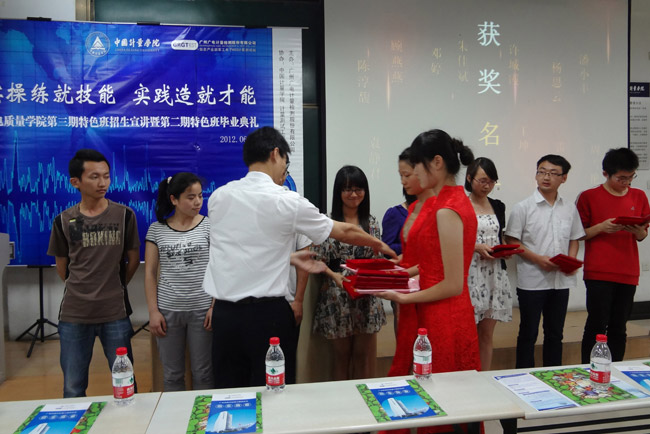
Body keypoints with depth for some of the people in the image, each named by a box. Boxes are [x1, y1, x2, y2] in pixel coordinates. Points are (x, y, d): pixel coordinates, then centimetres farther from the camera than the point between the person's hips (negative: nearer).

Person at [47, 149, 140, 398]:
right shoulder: (64, 221, 1)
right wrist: (80, 291, 12)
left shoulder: (124, 215, -2)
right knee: (73, 389, 11)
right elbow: (62, 267, 12)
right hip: (74, 314, 1)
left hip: (115, 313, -1)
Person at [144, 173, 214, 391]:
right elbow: (150, 273, 5)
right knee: (172, 375, 11)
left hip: (202, 308, -1)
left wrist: (215, 306, -7)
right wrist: (153, 311, -1)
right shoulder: (156, 229, 3)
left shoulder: (209, 226, 0)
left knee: (203, 373, 7)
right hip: (168, 309, 1)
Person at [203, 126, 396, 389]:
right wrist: (379, 245, 22)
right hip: (266, 315, -4)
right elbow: (344, 232, 4)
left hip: (224, 314, 5)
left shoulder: (218, 197, 4)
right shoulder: (287, 201, -8)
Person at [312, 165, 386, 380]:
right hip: (337, 299, -2)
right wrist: (336, 276, -23)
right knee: (342, 356, 13)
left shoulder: (372, 223, 6)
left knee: (365, 358, 11)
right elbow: (319, 263, -6)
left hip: (367, 299, 3)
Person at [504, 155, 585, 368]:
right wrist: (538, 259, -18)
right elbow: (512, 242, -7)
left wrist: (571, 261, -5)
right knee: (528, 334, 6)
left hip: (561, 280, 4)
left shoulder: (570, 208, 7)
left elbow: (574, 239, 14)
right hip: (532, 281, -4)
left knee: (555, 333, 16)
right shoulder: (523, 207, -7)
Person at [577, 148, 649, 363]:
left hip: (628, 273, 4)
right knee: (597, 325, -3)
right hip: (598, 273, -4)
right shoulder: (589, 197, -2)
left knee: (619, 328, 9)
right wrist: (601, 227, -17)